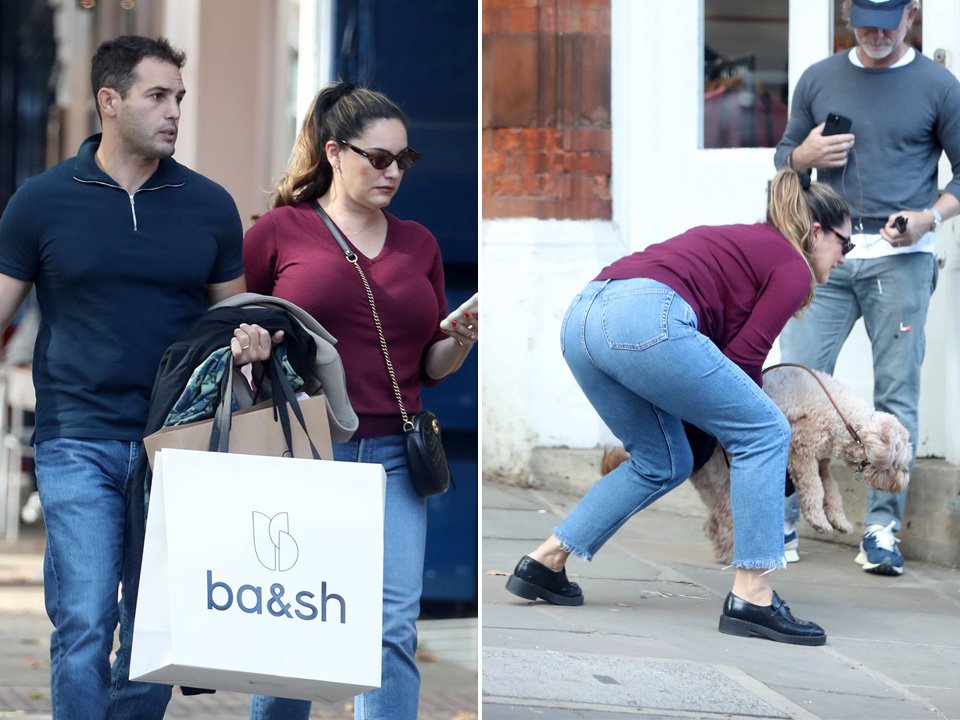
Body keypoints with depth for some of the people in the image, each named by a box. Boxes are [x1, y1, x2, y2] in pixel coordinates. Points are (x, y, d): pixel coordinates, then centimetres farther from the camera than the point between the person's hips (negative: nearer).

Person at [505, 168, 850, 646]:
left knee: (662, 463, 24)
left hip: (582, 316, 9)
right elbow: (743, 357, 4)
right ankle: (751, 597, 0)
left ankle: (545, 562, 22)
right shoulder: (794, 267, 11)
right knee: (764, 434, 5)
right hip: (646, 320, -9)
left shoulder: (741, 241, 35)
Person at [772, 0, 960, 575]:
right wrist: (804, 155, -3)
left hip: (901, 260, -2)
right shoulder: (819, 79, 12)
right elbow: (784, 155, 20)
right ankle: (782, 518, 1)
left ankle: (883, 528, 3)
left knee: (896, 394, -1)